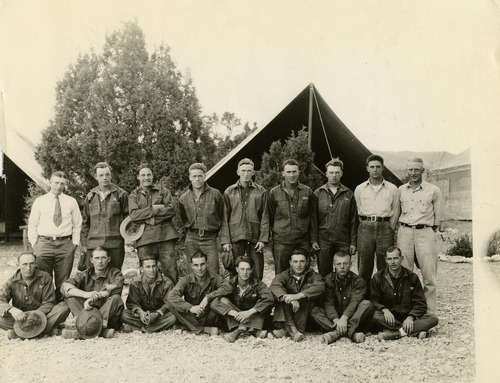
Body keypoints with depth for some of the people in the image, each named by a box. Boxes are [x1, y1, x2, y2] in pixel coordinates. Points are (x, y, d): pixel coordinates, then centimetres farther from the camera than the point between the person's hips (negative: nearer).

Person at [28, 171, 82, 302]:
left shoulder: (71, 202, 10)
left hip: (65, 244, 0)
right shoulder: (39, 201, 9)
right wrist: (34, 243, 2)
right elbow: (32, 225, 10)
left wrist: (75, 242, 2)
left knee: (63, 281, 3)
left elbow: (77, 224, 11)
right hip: (44, 244, 0)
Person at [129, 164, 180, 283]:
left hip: (165, 236, -1)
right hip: (145, 237, 1)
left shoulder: (163, 190, 12)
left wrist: (145, 214, -5)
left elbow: (171, 210, -2)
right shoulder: (133, 196, 15)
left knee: (171, 270, -4)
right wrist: (153, 209, -10)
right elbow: (133, 215, -2)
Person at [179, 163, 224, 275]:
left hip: (210, 239, -2)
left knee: (213, 274, -5)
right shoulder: (184, 199, 6)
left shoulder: (215, 194, -1)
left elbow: (222, 217, 9)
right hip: (191, 239, 2)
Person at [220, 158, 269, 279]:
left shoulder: (261, 191, 6)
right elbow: (224, 218, 4)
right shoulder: (229, 192, 7)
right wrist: (225, 240, -3)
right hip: (235, 238, 0)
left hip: (255, 238, 0)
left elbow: (265, 217, 4)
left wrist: (263, 239, -4)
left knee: (257, 274, 2)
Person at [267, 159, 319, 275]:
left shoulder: (307, 192, 5)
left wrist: (313, 240, 6)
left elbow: (312, 217, 9)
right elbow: (269, 217, 8)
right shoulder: (274, 193, 3)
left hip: (302, 242, 1)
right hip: (281, 242, -1)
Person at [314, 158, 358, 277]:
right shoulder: (318, 193, 5)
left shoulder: (348, 194, 7)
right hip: (323, 241, 0)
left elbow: (353, 221, 7)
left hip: (343, 241, 1)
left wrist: (353, 242, 2)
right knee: (324, 274, 6)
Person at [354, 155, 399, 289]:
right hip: (365, 228, 1)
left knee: (385, 267, 0)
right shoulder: (359, 189, 10)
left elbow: (395, 211, 10)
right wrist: (366, 226, 5)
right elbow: (358, 212, 13)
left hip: (385, 227, 0)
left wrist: (389, 229, 2)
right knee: (364, 266, 0)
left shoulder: (392, 189, 8)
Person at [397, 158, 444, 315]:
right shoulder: (401, 190, 10)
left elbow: (438, 217, 9)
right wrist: (404, 226, 14)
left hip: (425, 233, -2)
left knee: (429, 275, -2)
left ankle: (430, 312, 8)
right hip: (404, 232, 2)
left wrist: (431, 229, 9)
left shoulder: (433, 190, 2)